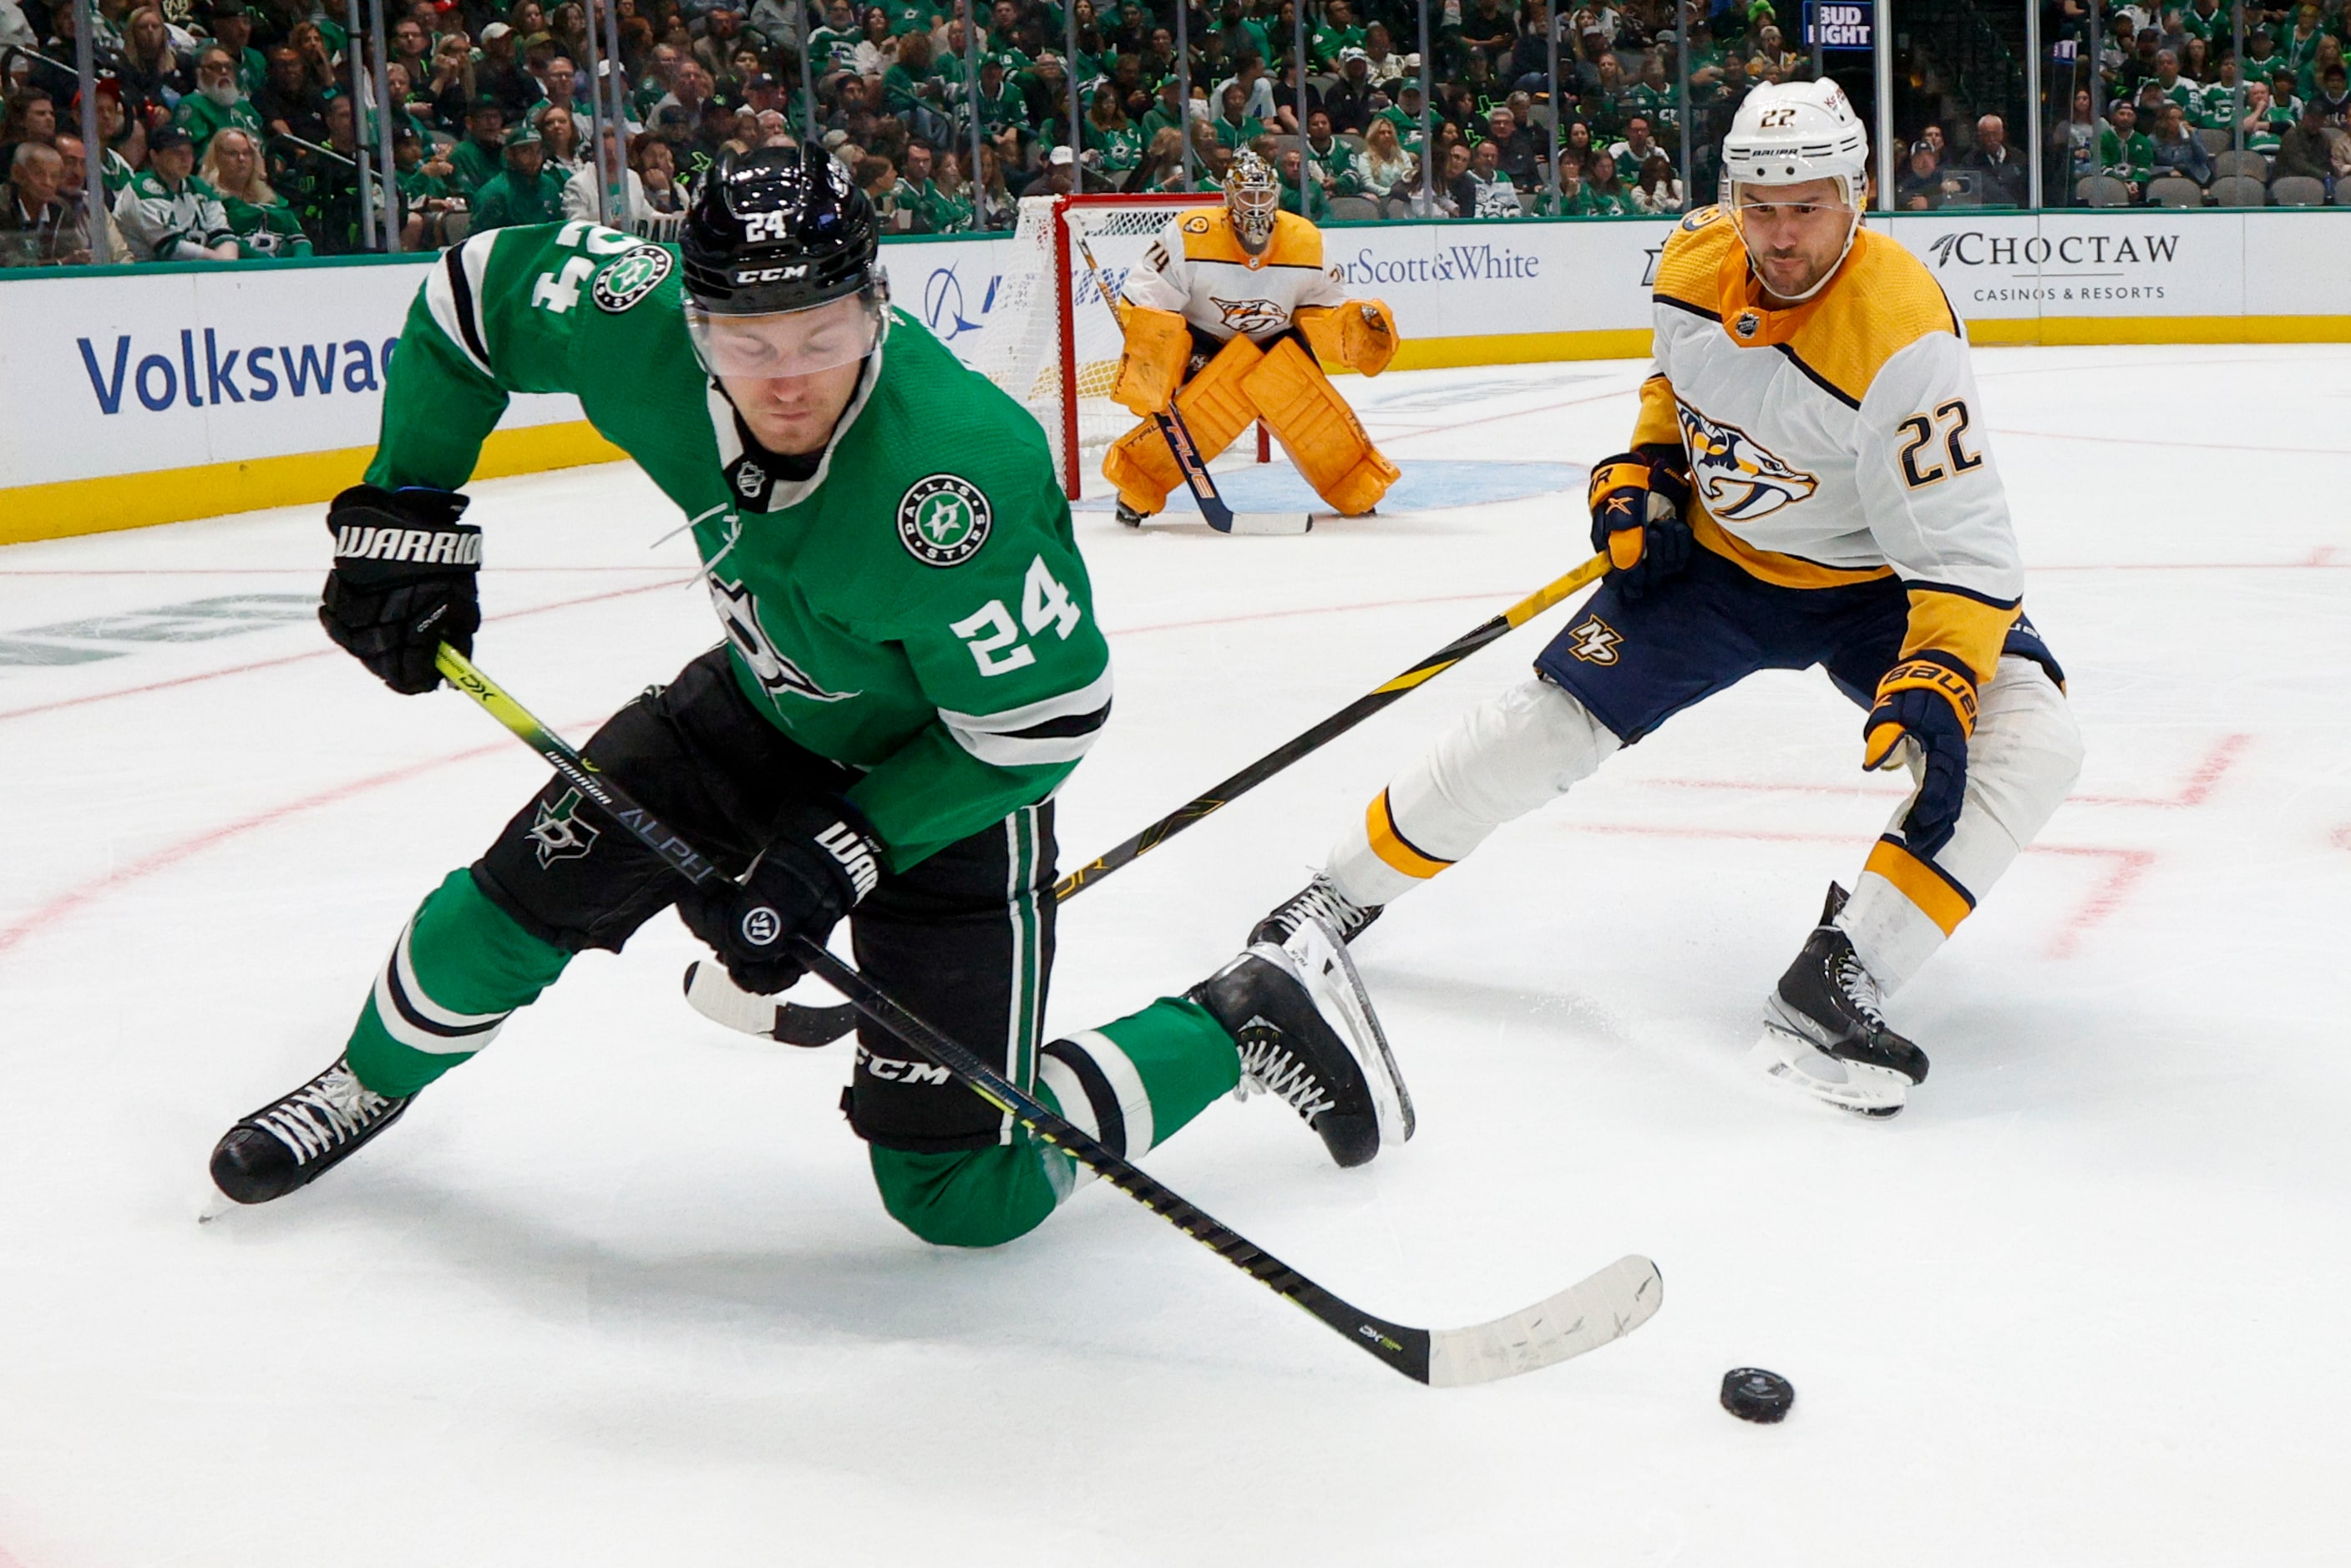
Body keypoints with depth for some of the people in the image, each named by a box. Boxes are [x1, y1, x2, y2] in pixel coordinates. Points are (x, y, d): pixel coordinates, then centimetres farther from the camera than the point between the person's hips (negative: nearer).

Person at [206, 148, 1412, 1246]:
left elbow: (1038, 723, -28)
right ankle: (369, 1082, 37)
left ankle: (1256, 1015, 10)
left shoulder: (960, 476, -40)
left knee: (965, 1194, -8)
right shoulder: (644, 327, -24)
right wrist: (404, 514, -5)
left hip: (947, 770, -5)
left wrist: (841, 849, -28)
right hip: (764, 705, 6)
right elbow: (479, 285, -3)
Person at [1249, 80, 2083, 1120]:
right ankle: (1350, 888, 18)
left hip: (1874, 580, -4)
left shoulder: (1899, 334, -32)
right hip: (1714, 554, 4)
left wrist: (1934, 685, -44)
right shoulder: (1694, 263, -14)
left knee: (2030, 741, -27)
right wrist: (1643, 472, -2)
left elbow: (1962, 547, -31)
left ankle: (1832, 988, -30)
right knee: (1548, 722, -2)